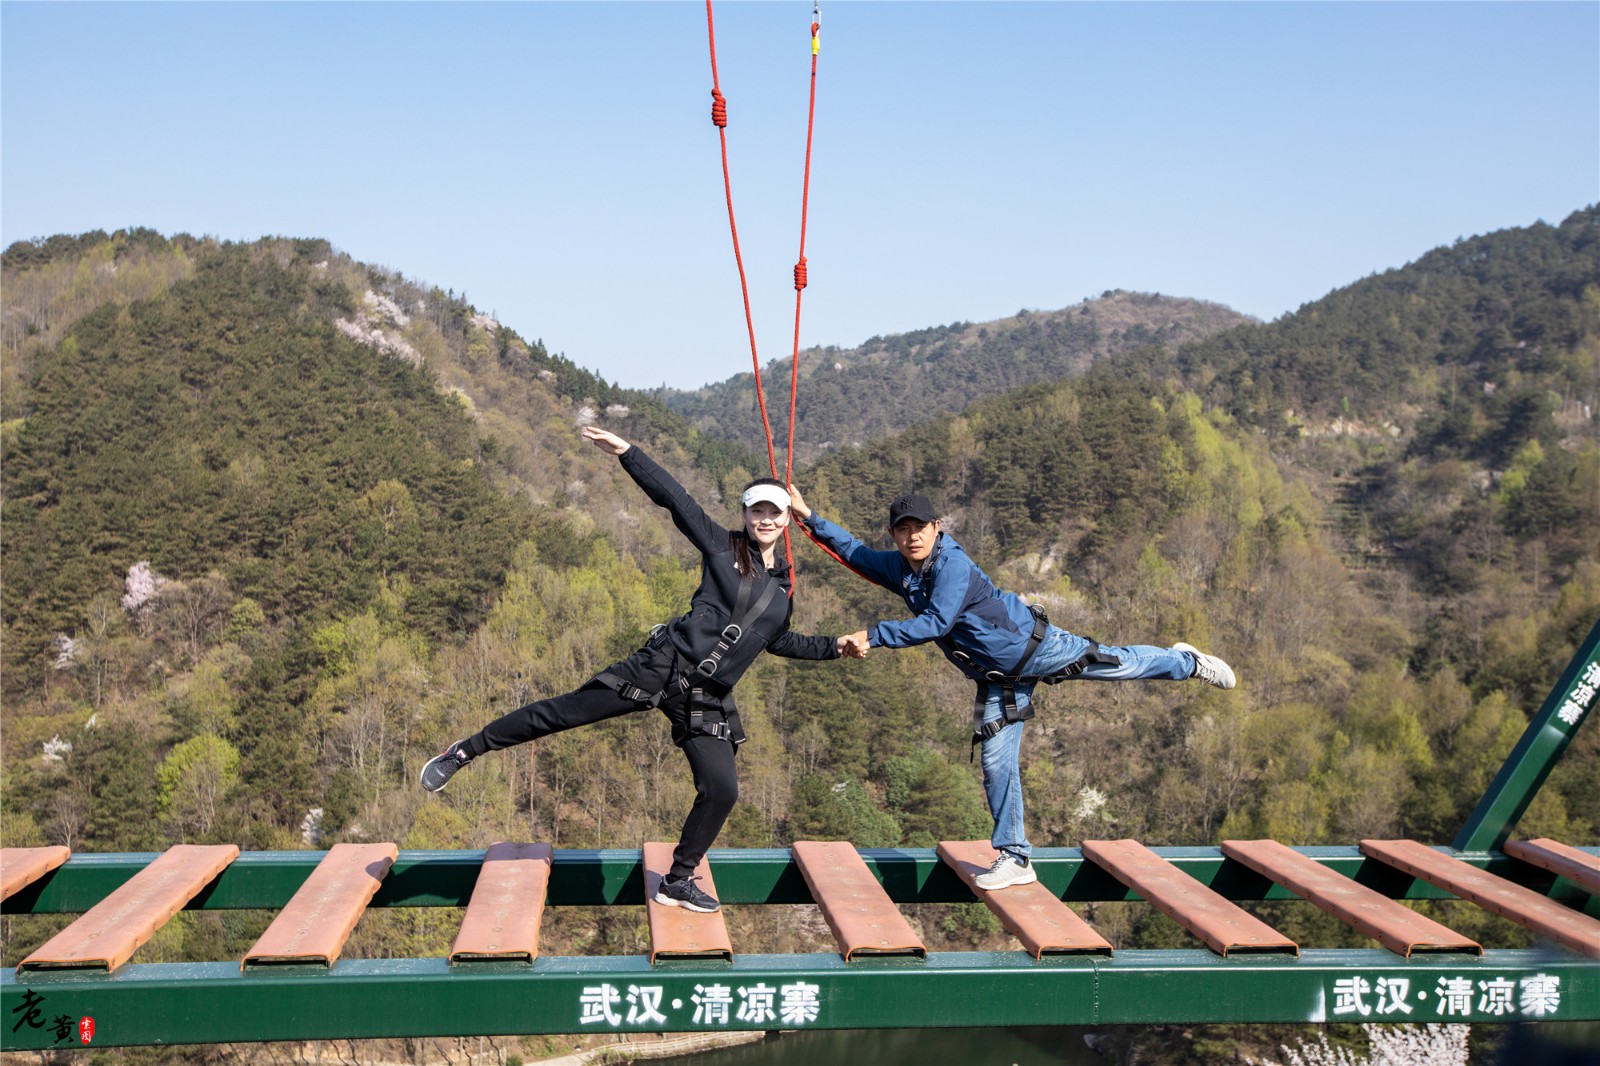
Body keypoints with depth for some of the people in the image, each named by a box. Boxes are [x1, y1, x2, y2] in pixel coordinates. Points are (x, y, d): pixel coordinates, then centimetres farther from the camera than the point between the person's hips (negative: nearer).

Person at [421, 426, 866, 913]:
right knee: (563, 712, -9)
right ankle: (465, 751, 5)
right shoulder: (722, 547, 4)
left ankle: (677, 882, 14)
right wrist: (626, 452, -8)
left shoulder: (783, 586, 17)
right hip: (665, 665, -4)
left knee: (721, 791, -6)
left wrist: (835, 647, 26)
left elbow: (778, 641, 33)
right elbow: (673, 496, -1)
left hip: (708, 697, 4)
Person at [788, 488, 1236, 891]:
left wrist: (873, 636, -34)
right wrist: (809, 516, 4)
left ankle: (1184, 661, 38)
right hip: (999, 678, 7)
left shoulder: (953, 565, -27)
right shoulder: (899, 568, -4)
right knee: (996, 763, 3)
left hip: (1035, 646, -7)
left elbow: (935, 624, -35)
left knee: (1120, 663, 7)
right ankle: (1015, 859, 11)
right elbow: (855, 552, 10)